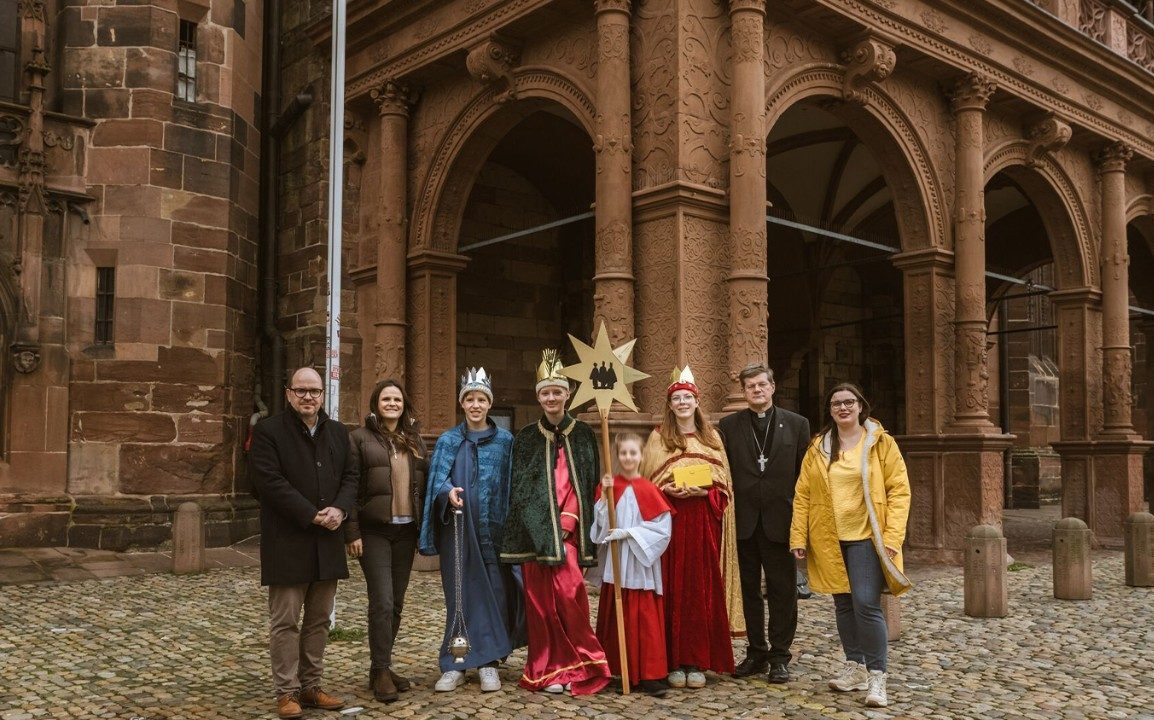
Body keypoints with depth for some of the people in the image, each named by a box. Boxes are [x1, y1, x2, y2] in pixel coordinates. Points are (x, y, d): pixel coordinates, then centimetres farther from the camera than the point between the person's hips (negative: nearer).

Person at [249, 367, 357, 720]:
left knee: (319, 620, 11)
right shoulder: (268, 431, -5)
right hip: (288, 542, -6)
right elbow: (271, 482, -14)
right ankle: (287, 692, 9)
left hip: (328, 543, 6)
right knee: (285, 621, 0)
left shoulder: (338, 432, 13)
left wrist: (340, 509, -8)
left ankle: (311, 687, 21)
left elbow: (350, 476, 12)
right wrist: (313, 515, -16)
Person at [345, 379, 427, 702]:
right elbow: (351, 487, -6)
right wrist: (352, 532, -12)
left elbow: (424, 483, 15)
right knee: (382, 601, -10)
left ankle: (383, 665, 21)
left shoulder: (414, 439, 14)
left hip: (406, 531, 5)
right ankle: (380, 671, -1)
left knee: (396, 603, 9)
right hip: (375, 531, -5)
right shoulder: (360, 438, -1)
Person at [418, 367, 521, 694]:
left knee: (494, 593, 0)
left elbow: (512, 487, 4)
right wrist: (448, 492, -25)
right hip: (458, 530, 0)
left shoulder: (505, 441, 5)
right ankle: (455, 665, 11)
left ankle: (489, 662, 10)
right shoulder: (448, 441, 7)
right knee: (459, 595, 3)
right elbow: (437, 480, -3)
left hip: (493, 531, 0)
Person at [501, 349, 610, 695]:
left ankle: (572, 665, 4)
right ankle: (548, 670, 9)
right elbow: (520, 486, 3)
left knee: (568, 592, -11)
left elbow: (588, 484, 8)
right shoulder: (526, 437, 7)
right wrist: (547, 525, -6)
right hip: (536, 530, 0)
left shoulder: (584, 435, 9)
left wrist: (568, 521, -4)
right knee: (541, 599, 0)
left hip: (570, 529, 0)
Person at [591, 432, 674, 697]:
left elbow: (663, 527, -9)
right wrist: (604, 495, -14)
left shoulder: (649, 490, -4)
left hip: (641, 563, -2)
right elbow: (601, 525, -2)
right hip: (615, 563, 2)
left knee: (646, 619, -1)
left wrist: (629, 532, -15)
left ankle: (650, 675, 4)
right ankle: (619, 672, 18)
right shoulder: (609, 485, 4)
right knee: (617, 618, 8)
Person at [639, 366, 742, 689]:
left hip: (703, 521, 1)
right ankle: (674, 662, 4)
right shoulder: (658, 437, 7)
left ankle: (698, 662, 8)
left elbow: (723, 484, 8)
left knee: (702, 589, 1)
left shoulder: (712, 437, 11)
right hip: (670, 520, -1)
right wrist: (669, 490, -12)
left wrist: (703, 492, -11)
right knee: (673, 589, -1)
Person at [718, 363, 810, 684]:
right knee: (748, 591, 9)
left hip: (780, 521, -1)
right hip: (743, 522, 1)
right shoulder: (728, 426, 5)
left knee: (782, 591, 5)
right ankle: (756, 653, 21)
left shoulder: (796, 424, 4)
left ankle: (779, 656, 16)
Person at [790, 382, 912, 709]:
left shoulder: (880, 442, -1)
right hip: (829, 540, 4)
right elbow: (802, 494, 6)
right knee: (843, 605, 11)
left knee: (867, 605, -11)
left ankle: (877, 677, -1)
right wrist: (798, 536, -1)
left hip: (866, 537, -4)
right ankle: (855, 668, 23)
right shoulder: (818, 447, 7)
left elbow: (899, 490, -4)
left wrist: (892, 536, -13)